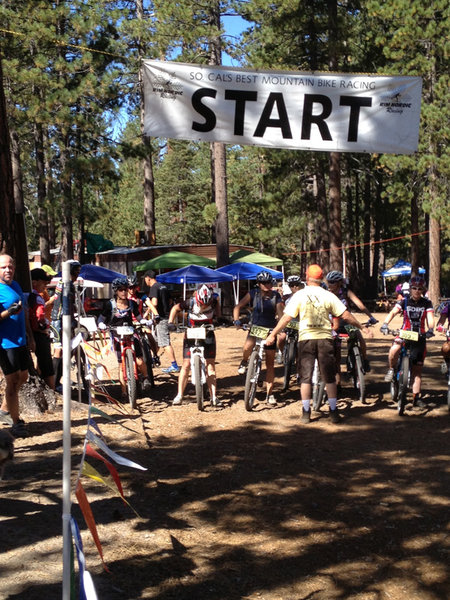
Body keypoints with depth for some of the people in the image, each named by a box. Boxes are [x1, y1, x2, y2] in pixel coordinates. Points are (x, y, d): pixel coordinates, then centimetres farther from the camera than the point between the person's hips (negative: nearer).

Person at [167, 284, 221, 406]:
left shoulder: (213, 301, -20)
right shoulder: (190, 303, -23)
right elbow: (175, 308, -6)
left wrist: (218, 317, -8)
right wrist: (170, 322, -15)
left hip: (208, 336, 1)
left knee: (210, 366, -2)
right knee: (186, 365, -6)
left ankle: (213, 397, 2)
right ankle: (179, 395, 2)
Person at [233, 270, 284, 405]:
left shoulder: (276, 296, -2)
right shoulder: (253, 293, -4)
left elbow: (280, 312, -10)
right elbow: (238, 306, -7)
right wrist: (236, 321, -23)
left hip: (270, 330, 2)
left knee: (270, 363, 4)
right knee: (248, 347, -36)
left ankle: (269, 394, 14)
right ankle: (244, 362, 0)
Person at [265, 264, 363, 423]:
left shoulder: (299, 295, -1)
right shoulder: (328, 296, 1)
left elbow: (286, 317, -4)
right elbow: (346, 315, 0)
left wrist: (273, 334, 2)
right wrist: (361, 327, 13)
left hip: (306, 338, 0)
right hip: (325, 338, 1)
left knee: (305, 377, 6)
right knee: (329, 377, 8)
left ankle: (306, 412, 7)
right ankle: (334, 412, 10)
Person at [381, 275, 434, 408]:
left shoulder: (427, 303, 2)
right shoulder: (404, 301, -1)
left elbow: (430, 317, -12)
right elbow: (393, 312, -14)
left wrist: (430, 329, -34)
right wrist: (385, 324, -34)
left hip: (419, 336, 1)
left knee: (417, 369, 3)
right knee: (395, 349, -35)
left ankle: (416, 397, 12)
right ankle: (391, 369, -6)